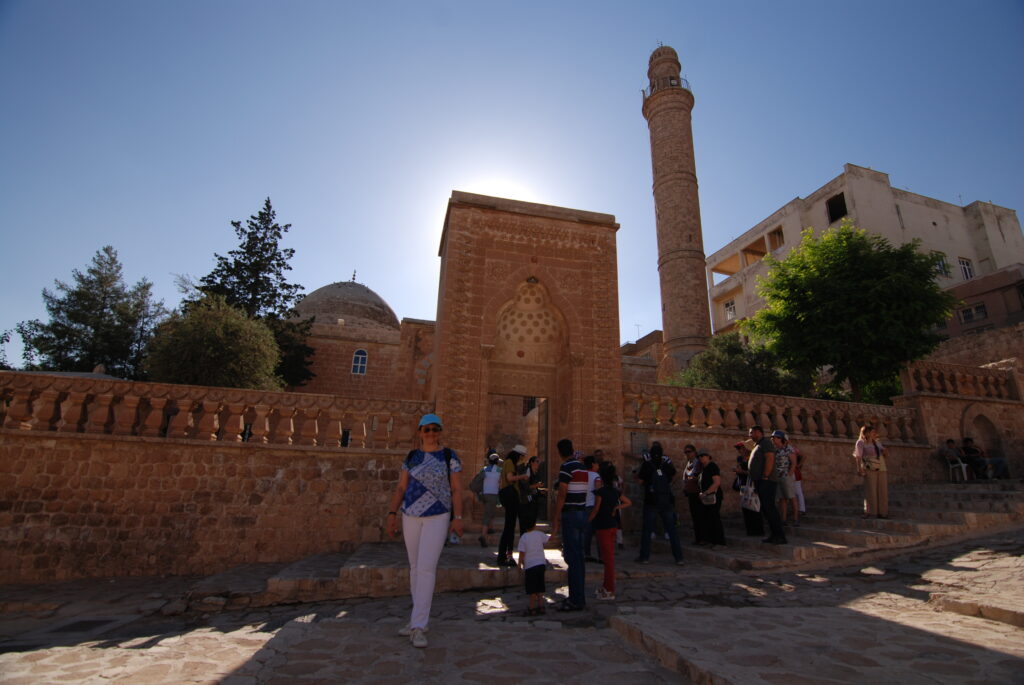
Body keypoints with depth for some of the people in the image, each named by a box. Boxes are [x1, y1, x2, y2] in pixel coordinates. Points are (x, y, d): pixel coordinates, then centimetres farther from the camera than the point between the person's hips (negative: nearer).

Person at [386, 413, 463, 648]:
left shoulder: (449, 456, -3)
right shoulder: (411, 457, 7)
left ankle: (418, 626, -3)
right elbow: (400, 488, 8)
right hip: (411, 516, 4)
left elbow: (456, 489, -3)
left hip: (438, 517, -4)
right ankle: (419, 617, 27)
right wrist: (392, 514, 0)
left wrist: (457, 518, -10)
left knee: (426, 568, -10)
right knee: (415, 567, 12)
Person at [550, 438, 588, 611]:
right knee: (578, 556, 14)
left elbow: (562, 495, -16)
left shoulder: (566, 467, -14)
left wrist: (556, 520, -12)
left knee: (572, 558, -3)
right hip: (582, 512, 9)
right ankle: (579, 597, 21)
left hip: (570, 514, -9)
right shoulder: (583, 467, 11)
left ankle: (576, 601, 1)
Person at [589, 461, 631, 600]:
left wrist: (587, 521, -4)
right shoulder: (616, 492, 5)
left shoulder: (600, 492, -16)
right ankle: (607, 586, 25)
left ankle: (610, 591, 5)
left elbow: (595, 510, -14)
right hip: (612, 526, 7)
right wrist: (616, 508, 11)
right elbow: (628, 502, 15)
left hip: (602, 527, -7)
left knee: (607, 557, -2)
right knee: (609, 557, 15)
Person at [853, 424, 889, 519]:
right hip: (870, 469, -6)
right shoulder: (861, 442, 0)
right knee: (870, 490, -8)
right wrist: (859, 468, -20)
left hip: (882, 469, 6)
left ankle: (881, 512, 15)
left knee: (882, 491, 6)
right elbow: (858, 456, -9)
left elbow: (884, 455, 28)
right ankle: (869, 512, -3)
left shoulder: (877, 442, 19)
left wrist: (885, 452, 3)